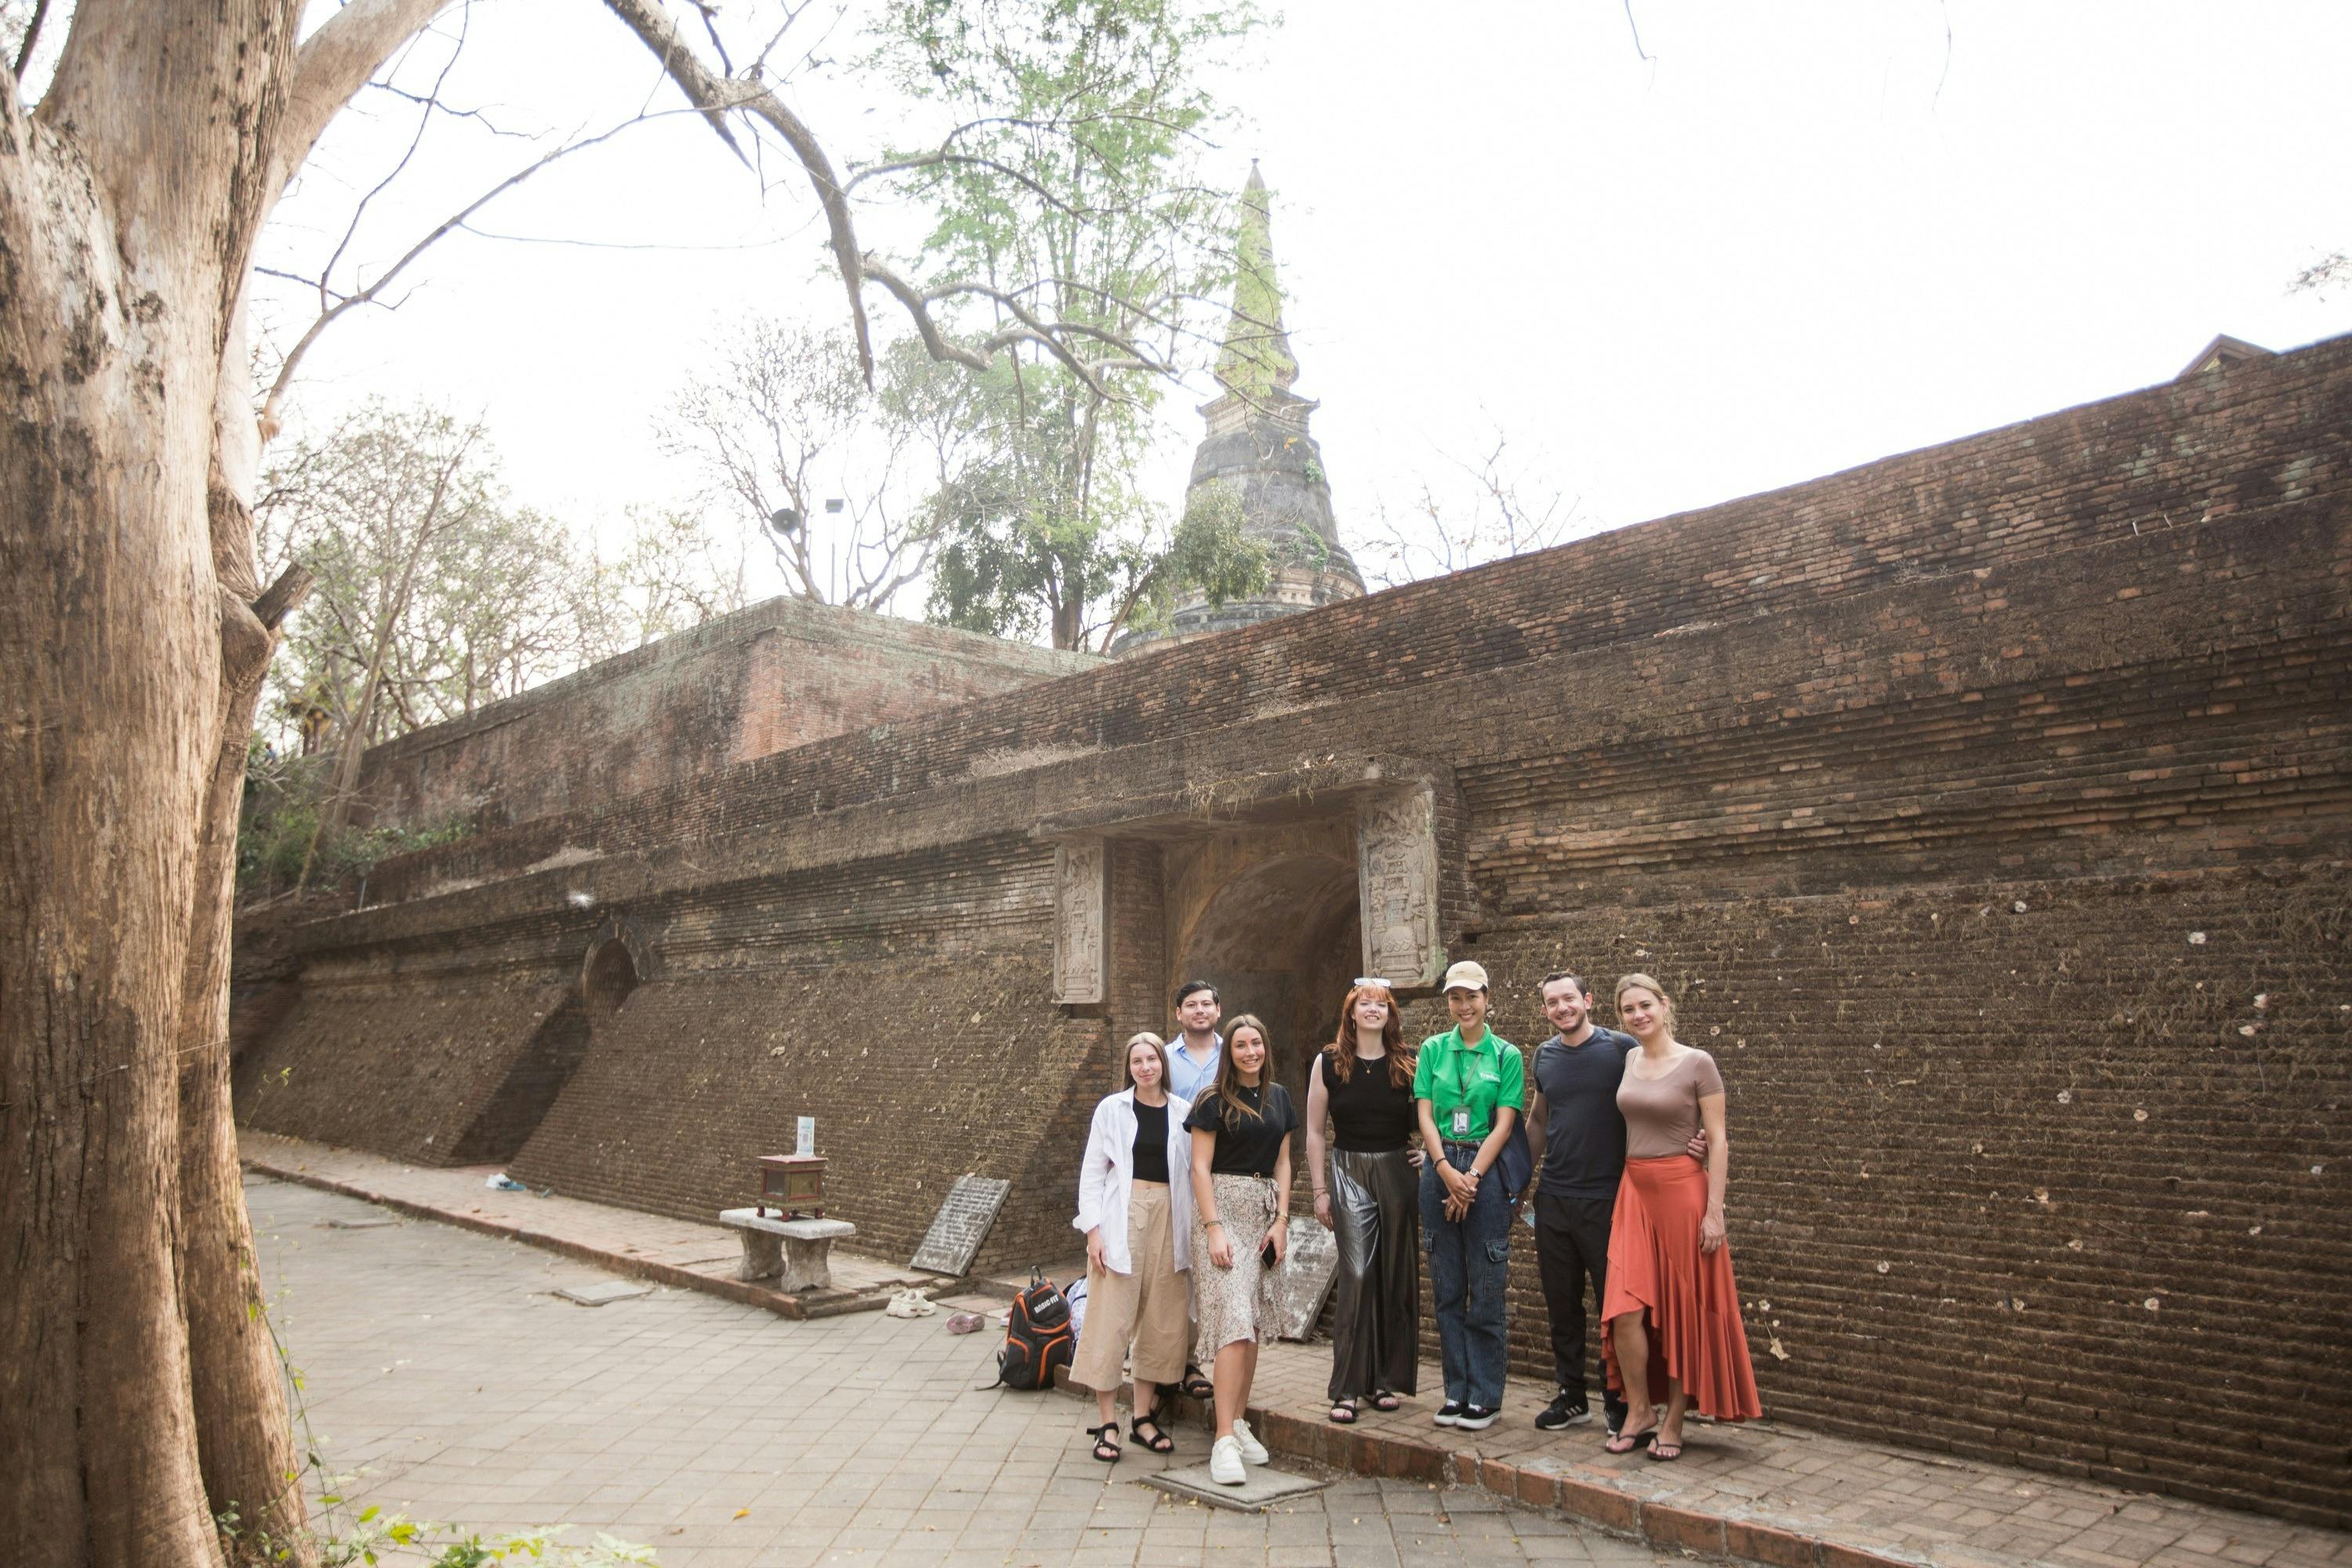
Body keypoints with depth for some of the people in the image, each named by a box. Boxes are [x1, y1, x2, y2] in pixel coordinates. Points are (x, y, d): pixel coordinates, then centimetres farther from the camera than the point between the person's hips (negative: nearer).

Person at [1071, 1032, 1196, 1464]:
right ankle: (1107, 1424, 6)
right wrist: (1093, 1229, -6)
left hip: (1168, 1218, 3)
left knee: (1161, 1320, 6)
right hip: (1122, 1217, -3)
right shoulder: (1112, 1108, 1)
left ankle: (1143, 1416, 19)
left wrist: (1192, 1229, 4)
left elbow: (1192, 1173, 8)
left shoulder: (1183, 1112, 6)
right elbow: (1092, 1172, 1)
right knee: (1111, 1319, -3)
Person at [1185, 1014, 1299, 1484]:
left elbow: (1282, 1163, 13)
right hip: (1222, 1208, -6)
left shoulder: (1279, 1097, 11)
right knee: (1233, 1321, -13)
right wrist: (1214, 1229, -14)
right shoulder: (1214, 1100, -5)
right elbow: (1200, 1167, -7)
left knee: (1255, 1322, 7)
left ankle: (1239, 1422, 18)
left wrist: (1281, 1221, 4)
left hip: (1265, 1213, 6)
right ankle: (1224, 1440, -12)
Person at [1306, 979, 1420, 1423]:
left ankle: (1386, 1379, 20)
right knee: (1357, 1274, -11)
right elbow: (1314, 1131, 4)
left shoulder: (1408, 1065, 5)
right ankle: (1346, 1389, -5)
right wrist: (1320, 1190, 1)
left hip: (1398, 1173, 2)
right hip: (1349, 1172, -2)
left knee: (1395, 1277, 6)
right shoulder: (1328, 1063, 2)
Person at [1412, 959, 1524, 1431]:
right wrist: (1446, 1171, -11)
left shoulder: (1507, 1055, 1)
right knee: (1446, 1289, 8)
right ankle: (1456, 1390, 19)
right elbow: (1425, 1116, 3)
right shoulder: (1432, 1050, 7)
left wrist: (1471, 1177, -12)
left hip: (1487, 1171, -2)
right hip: (1439, 1170, 3)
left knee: (1485, 1291, 0)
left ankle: (1486, 1397, 11)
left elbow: (1504, 1124, -3)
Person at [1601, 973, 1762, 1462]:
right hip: (1633, 1190, 4)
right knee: (1626, 1307, -3)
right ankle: (1639, 1411, 14)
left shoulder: (1697, 1063, -7)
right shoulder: (1627, 1062, 7)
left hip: (1681, 1189, -4)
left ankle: (1673, 1421, 17)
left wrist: (1714, 1210, -12)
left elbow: (1717, 1141, -8)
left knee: (1681, 1309, 4)